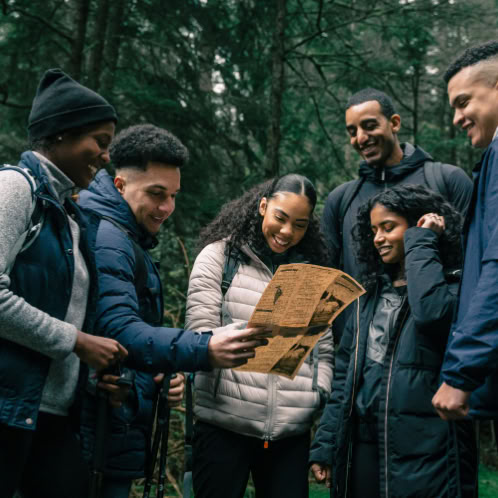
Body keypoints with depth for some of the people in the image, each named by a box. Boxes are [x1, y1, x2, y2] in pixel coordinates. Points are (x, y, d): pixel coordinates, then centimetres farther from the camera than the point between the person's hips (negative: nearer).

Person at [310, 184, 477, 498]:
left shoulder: (452, 285, -5)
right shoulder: (372, 292, 14)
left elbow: (431, 313, -29)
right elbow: (346, 372, 14)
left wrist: (421, 244, -14)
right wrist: (325, 445, 9)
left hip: (425, 449, -6)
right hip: (362, 446, 6)